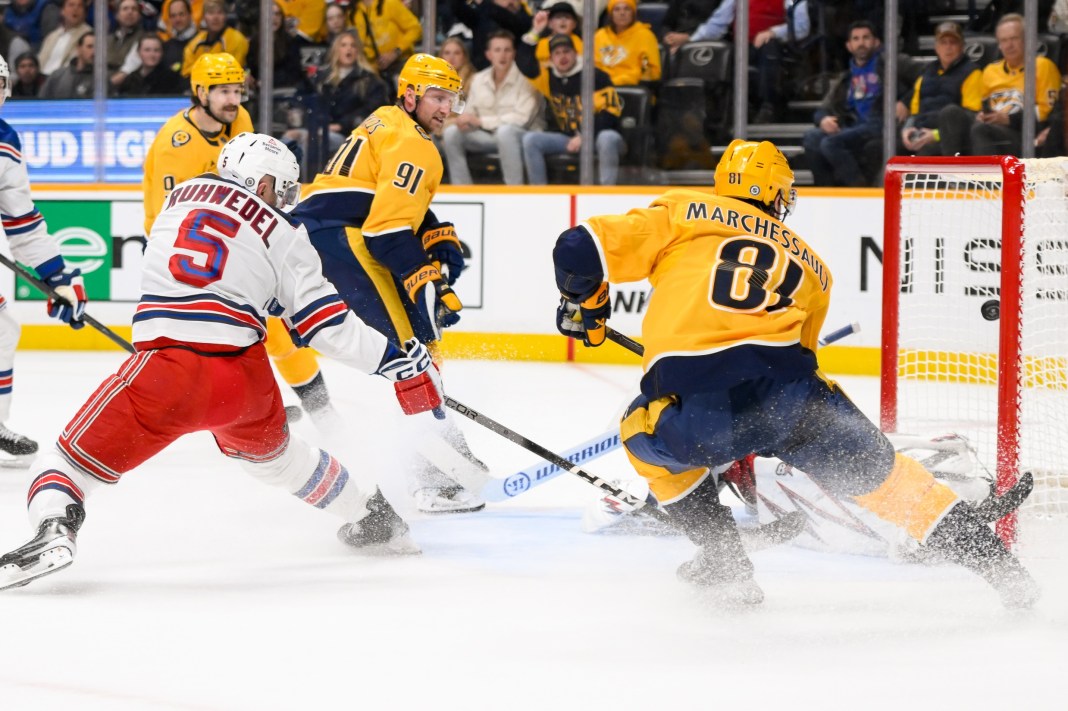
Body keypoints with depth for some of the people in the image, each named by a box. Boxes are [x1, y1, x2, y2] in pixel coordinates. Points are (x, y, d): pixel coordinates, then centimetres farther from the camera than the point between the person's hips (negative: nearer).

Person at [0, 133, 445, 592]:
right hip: (245, 377, 1)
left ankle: (53, 530, -28)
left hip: (165, 371, -1)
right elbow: (324, 323, 3)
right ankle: (369, 518, 45)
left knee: (78, 459, 2)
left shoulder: (180, 197, 17)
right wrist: (396, 357, 10)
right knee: (271, 451, 33)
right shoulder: (281, 235, 8)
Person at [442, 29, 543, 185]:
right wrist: (464, 121, -18)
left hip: (524, 136, -6)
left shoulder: (524, 79, -13)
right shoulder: (479, 79, 7)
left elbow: (522, 118, -21)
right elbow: (470, 113, 10)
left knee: (505, 131, -38)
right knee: (452, 132, -13)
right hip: (488, 137, 6)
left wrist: (480, 121, -20)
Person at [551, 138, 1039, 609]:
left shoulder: (682, 213, 22)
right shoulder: (811, 265, 30)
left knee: (648, 439, 33)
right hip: (783, 387, 2)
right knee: (876, 469, 22)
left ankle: (724, 562, 25)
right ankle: (996, 564, 17)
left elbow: (582, 249, 15)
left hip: (686, 404, -2)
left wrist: (584, 306, 36)